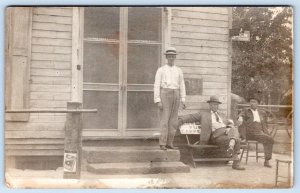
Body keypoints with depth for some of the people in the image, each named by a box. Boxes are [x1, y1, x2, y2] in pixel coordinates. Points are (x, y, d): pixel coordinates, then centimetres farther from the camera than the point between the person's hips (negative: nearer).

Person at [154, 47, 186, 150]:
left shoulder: (179, 71, 12)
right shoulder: (161, 70, 0)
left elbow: (182, 86, 10)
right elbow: (157, 86, -5)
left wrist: (183, 101, 1)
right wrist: (158, 101, -14)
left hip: (175, 96, 4)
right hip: (164, 95, -4)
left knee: (173, 121, 3)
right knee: (164, 120, -9)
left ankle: (169, 143, 12)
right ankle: (162, 144, -4)